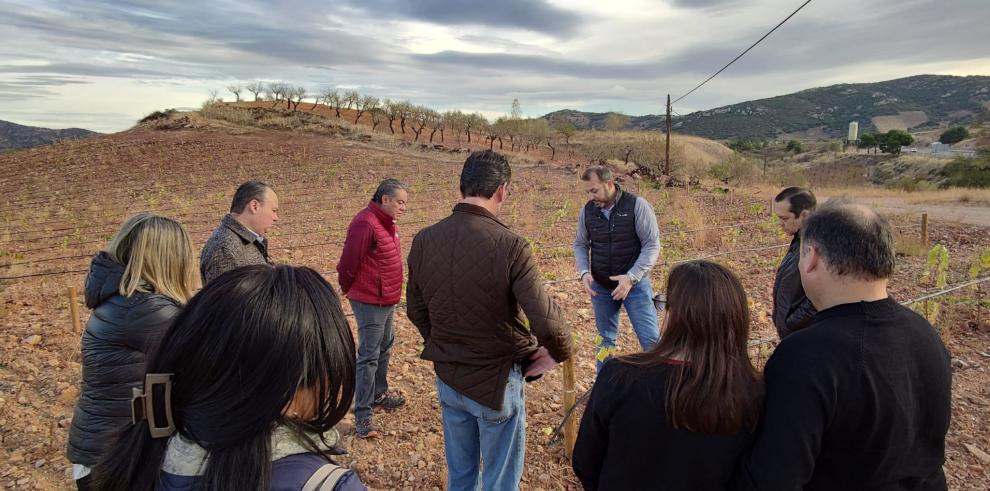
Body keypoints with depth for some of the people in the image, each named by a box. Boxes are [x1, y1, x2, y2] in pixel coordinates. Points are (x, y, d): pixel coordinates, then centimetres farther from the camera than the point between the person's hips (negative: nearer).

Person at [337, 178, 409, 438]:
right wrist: (348, 289, -4)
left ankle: (379, 393, 40)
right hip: (370, 302, -10)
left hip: (387, 300, 10)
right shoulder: (365, 224, -22)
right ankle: (362, 414, 3)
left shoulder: (387, 223, 10)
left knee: (384, 348, 22)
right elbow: (348, 263, -20)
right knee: (369, 356, -5)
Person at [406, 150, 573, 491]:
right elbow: (546, 321, -24)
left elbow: (415, 311, 5)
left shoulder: (424, 240, -7)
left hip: (447, 379, 5)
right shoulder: (509, 245, -23)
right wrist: (560, 353, -3)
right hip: (497, 380, -5)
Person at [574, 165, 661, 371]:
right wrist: (584, 272, -8)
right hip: (600, 286, 4)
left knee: (651, 339, -5)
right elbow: (580, 245, 10)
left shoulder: (637, 205, -14)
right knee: (605, 338, 15)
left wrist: (631, 277, -24)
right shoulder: (587, 211, -2)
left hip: (635, 283, -3)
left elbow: (652, 245, -13)